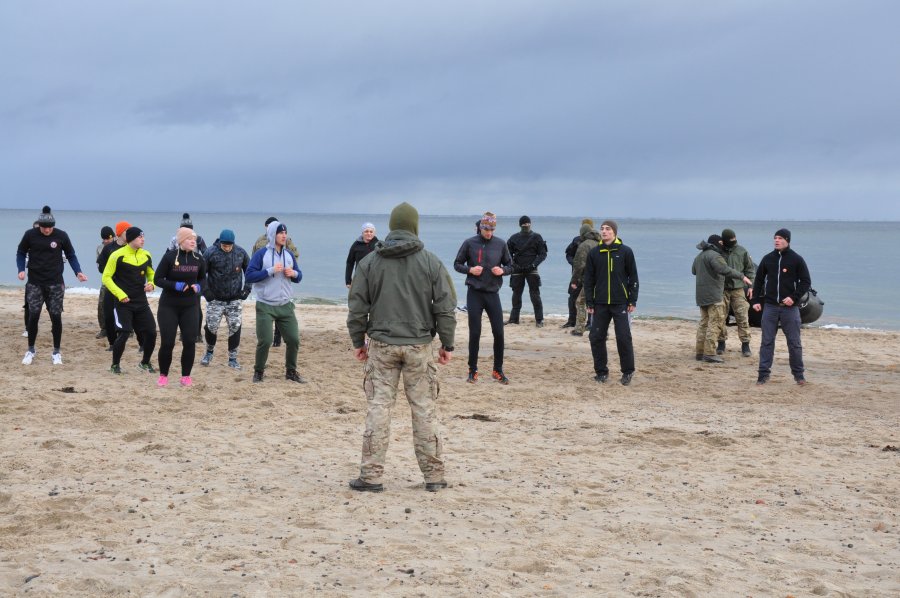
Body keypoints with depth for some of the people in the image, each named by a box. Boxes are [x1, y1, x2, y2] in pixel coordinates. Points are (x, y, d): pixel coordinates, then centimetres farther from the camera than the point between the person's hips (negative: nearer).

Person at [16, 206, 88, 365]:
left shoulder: (61, 236, -6)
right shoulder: (30, 235, -6)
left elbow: (71, 255, 6)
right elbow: (21, 253, 8)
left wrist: (78, 272, -7)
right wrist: (21, 269, -9)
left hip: (55, 283, 0)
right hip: (34, 282, 0)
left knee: (56, 316, -1)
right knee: (33, 316, -1)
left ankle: (56, 352, 11)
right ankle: (31, 350, 16)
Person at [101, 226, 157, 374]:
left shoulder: (146, 255, 5)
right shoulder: (117, 255, -11)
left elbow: (151, 273, 20)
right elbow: (106, 277, -8)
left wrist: (151, 283, -3)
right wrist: (120, 294, -16)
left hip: (141, 302, 5)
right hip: (123, 302, -5)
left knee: (151, 332, 0)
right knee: (123, 334, -10)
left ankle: (145, 363, 21)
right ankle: (115, 365, 11)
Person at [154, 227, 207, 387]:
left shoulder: (199, 259, 1)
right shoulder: (169, 256, -10)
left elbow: (203, 278, 16)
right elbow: (157, 279, -8)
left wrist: (199, 287, -7)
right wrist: (175, 286, -22)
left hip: (190, 306, 3)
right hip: (168, 306, -3)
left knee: (190, 342, -1)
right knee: (167, 343, -1)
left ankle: (186, 376, 13)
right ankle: (163, 375, 15)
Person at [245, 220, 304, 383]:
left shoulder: (289, 254, 9)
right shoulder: (261, 254, -7)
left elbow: (299, 276, 17)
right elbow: (249, 276, -13)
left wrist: (294, 273, -7)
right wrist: (270, 271, -20)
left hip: (286, 305, 5)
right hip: (265, 306, -5)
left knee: (294, 339, 4)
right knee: (265, 341, -7)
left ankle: (291, 371, 21)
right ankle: (258, 371, 13)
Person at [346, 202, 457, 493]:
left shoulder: (370, 262, 2)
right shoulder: (431, 262, -2)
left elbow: (357, 307, 5)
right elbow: (446, 307, -1)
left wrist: (358, 341, 14)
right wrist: (447, 343, 7)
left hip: (381, 346, 1)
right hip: (418, 347, -1)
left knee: (378, 407, 3)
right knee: (425, 409, 5)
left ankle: (371, 475, 4)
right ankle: (433, 476, 11)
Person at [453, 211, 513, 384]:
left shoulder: (500, 244, 3)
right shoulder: (469, 243, -3)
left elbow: (510, 265, 12)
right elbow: (457, 264, 5)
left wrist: (503, 270, -9)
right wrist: (470, 269, -14)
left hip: (493, 293, 2)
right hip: (474, 293, -2)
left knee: (499, 332, 0)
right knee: (475, 333, 2)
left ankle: (498, 370, 13)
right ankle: (473, 370, 13)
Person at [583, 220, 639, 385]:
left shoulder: (625, 252, -1)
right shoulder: (594, 253, 5)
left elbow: (633, 277, 1)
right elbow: (588, 279, 7)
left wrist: (632, 301, -3)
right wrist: (589, 302, 2)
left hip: (621, 303, -3)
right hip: (600, 303, 3)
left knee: (624, 338, -4)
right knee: (596, 338, 1)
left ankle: (627, 372, 10)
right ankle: (601, 371, 14)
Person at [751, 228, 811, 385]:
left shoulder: (796, 259, -1)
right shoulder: (768, 259, 8)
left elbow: (806, 282, -1)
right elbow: (759, 280, 14)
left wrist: (794, 297, -13)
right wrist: (755, 300, 5)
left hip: (790, 307, -3)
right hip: (770, 306, 3)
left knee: (794, 342, 2)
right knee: (767, 342, 2)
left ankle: (798, 374, 11)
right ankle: (764, 373, 6)